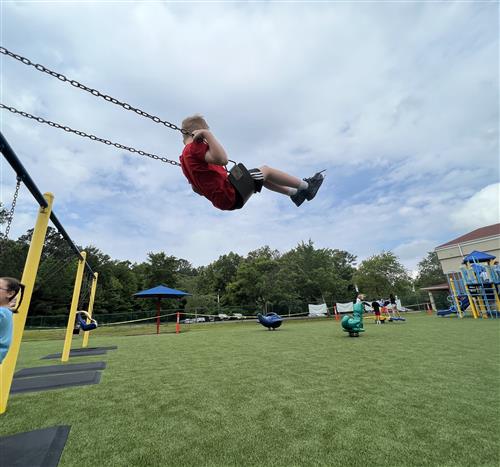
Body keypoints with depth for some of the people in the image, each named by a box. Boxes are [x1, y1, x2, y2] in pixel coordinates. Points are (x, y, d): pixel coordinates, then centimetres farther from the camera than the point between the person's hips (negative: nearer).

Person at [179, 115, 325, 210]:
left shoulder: (185, 156, 17)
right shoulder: (194, 147, -14)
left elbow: (196, 188, 22)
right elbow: (222, 159, -33)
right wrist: (208, 134, -23)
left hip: (222, 199, 10)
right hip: (230, 195, -10)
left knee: (262, 177, 23)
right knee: (266, 170, 2)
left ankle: (295, 193, 29)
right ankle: (306, 186, 14)